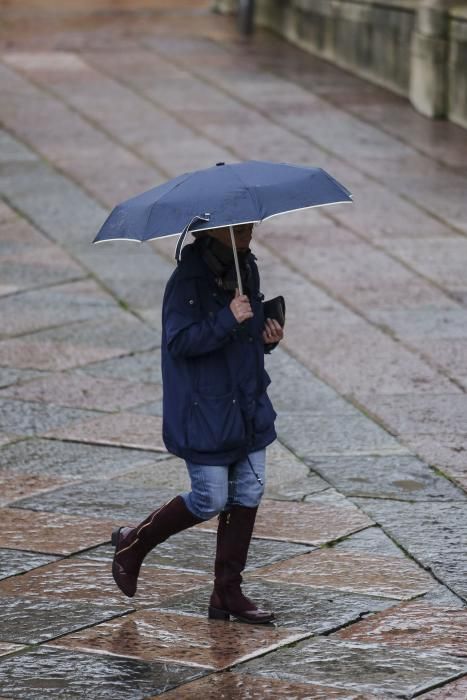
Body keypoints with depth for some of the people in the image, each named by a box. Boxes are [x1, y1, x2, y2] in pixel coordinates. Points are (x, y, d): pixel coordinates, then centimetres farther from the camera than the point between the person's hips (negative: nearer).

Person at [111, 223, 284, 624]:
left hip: (248, 406, 8)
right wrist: (228, 320, -33)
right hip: (203, 412, -8)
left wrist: (269, 336, 1)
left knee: (248, 494, 6)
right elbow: (180, 341, -23)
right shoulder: (189, 279, -17)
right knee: (211, 500, -3)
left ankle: (227, 593, 15)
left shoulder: (247, 268, 8)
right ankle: (133, 545, 20)